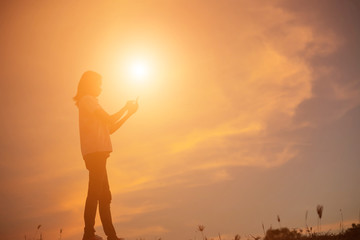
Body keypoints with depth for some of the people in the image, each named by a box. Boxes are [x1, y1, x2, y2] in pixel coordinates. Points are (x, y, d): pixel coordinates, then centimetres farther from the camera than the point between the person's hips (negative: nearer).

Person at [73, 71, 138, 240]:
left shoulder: (90, 102, 29)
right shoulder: (87, 99, 1)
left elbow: (110, 129, 24)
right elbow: (109, 120, -9)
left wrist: (128, 113, 20)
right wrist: (126, 108, 7)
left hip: (97, 153, 10)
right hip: (95, 151, -10)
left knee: (104, 196, 6)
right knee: (95, 193, -14)